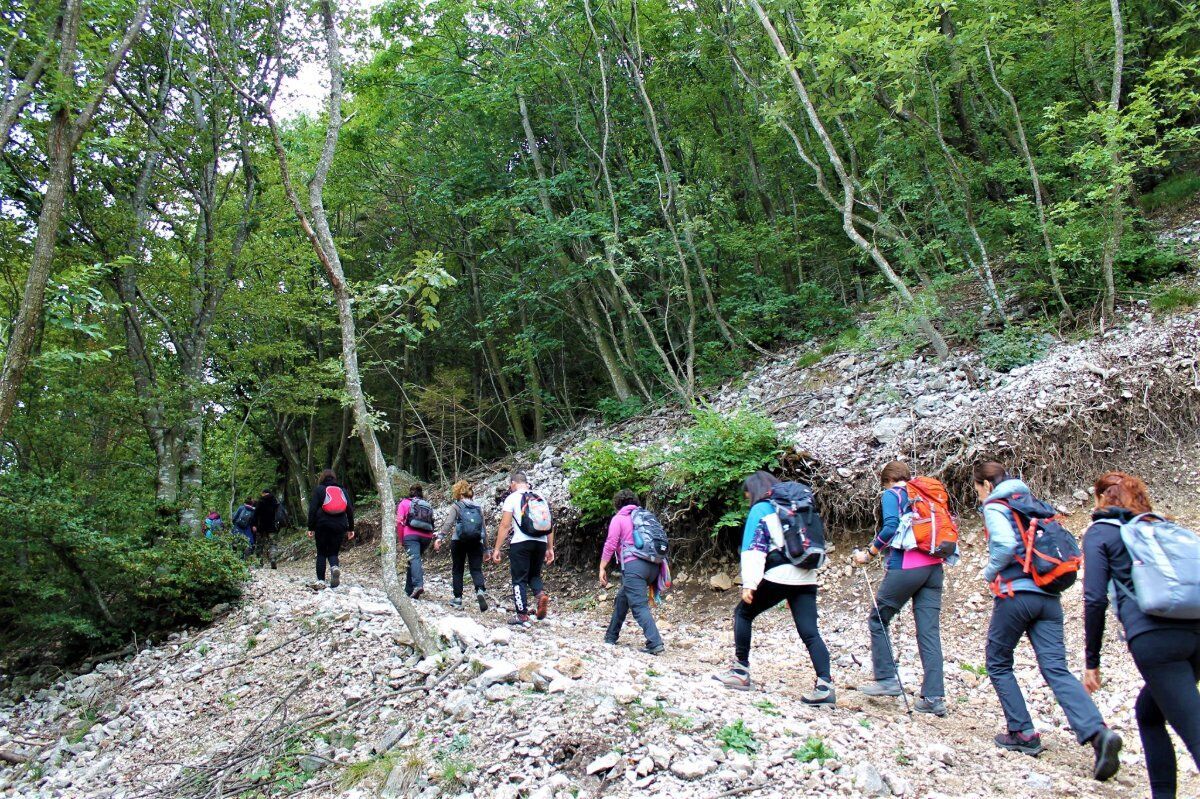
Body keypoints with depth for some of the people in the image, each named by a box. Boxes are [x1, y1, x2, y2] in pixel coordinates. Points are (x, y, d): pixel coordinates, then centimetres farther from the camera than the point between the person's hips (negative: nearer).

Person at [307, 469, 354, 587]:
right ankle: (335, 567, -24)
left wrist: (311, 528, 0)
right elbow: (350, 510, 9)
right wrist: (351, 529, 12)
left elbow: (312, 510, -2)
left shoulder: (319, 489, 5)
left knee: (321, 553, 10)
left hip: (322, 525, -2)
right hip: (339, 527, 2)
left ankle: (320, 580, 2)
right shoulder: (343, 490, 13)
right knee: (333, 553, 8)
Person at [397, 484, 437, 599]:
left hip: (411, 535, -4)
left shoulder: (404, 503, 14)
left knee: (414, 558, -18)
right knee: (418, 559, 17)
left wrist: (401, 540, 10)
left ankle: (418, 585, -40)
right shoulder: (427, 505, 25)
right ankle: (409, 590, 19)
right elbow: (431, 524, 15)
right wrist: (434, 541, 18)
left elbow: (399, 522, 3)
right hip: (426, 537, 4)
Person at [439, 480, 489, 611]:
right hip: (476, 542, 2)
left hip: (458, 541, -2)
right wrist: (486, 548, 20)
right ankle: (480, 591, -26)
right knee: (476, 569, 1)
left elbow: (448, 523, -13)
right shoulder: (478, 507, 13)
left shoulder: (456, 506, 2)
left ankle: (458, 598, 15)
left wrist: (440, 537, -20)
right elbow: (484, 529, 14)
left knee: (457, 570, 12)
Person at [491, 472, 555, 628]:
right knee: (534, 575, 20)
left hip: (521, 543, -4)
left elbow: (505, 525, -8)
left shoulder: (512, 498, -2)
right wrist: (550, 548, 15)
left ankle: (522, 616, 5)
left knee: (520, 579, 5)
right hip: (540, 543, 5)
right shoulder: (540, 498, 12)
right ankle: (541, 594, -8)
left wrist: (497, 549, -4)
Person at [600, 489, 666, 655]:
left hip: (633, 565, -7)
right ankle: (611, 637, 31)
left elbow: (610, 545, -4)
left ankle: (655, 643, -23)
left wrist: (602, 568, 2)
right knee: (622, 599, 22)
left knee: (639, 606, -10)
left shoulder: (618, 518, 6)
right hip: (653, 565, 7)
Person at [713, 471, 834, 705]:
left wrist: (748, 584, -12)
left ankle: (740, 671, 13)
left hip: (778, 576, -6)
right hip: (807, 577, 6)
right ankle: (825, 685, -15)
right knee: (810, 632, 0)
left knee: (743, 613, 12)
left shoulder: (761, 509, 4)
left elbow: (753, 548, -6)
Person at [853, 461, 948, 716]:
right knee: (929, 630, 3)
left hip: (905, 567, -6)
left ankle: (887, 679, 8)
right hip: (934, 568, 6)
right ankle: (934, 697, 0)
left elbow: (891, 527, -14)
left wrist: (868, 554, -7)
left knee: (878, 620, 10)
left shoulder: (891, 494, 1)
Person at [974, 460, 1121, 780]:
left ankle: (1023, 733, 10)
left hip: (1016, 594, -6)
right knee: (1057, 669, -1)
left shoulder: (995, 507, -2)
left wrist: (989, 573, -3)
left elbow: (1005, 545, -19)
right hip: (1048, 597, 6)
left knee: (998, 664, 11)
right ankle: (1097, 732, -20)